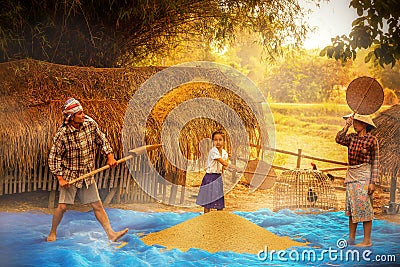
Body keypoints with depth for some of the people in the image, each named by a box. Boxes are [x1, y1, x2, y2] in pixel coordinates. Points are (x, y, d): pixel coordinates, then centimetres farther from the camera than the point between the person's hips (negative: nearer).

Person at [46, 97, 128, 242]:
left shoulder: (90, 123, -6)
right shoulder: (62, 134, -18)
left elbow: (101, 139, 11)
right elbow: (54, 156, -12)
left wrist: (110, 156, 1)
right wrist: (60, 178, -16)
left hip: (87, 175, 4)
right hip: (70, 176, -4)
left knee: (97, 205, 4)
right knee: (62, 206, -5)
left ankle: (111, 233, 6)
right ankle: (52, 233, 18)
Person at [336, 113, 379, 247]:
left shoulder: (372, 140, -6)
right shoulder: (352, 137, 10)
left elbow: (375, 162, -6)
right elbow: (339, 139, -7)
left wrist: (373, 182, -10)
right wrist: (347, 126, -3)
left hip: (364, 175, -6)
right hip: (351, 175, 6)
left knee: (364, 206, -5)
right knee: (351, 207, 8)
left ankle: (367, 240, 1)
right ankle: (351, 238, 15)